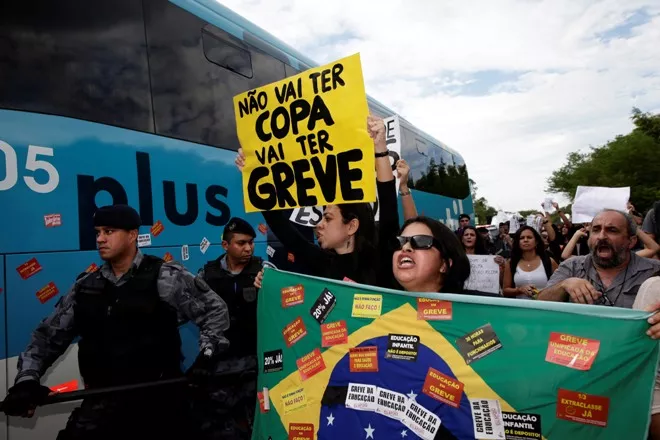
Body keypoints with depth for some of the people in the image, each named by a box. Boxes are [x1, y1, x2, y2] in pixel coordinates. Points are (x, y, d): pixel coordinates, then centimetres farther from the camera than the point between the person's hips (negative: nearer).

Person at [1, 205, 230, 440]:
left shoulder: (165, 277, -9)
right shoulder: (86, 286, 7)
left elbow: (215, 309, -4)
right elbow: (49, 334, 12)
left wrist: (207, 355, -14)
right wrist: (27, 379, -1)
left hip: (157, 400, -4)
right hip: (101, 403, 4)